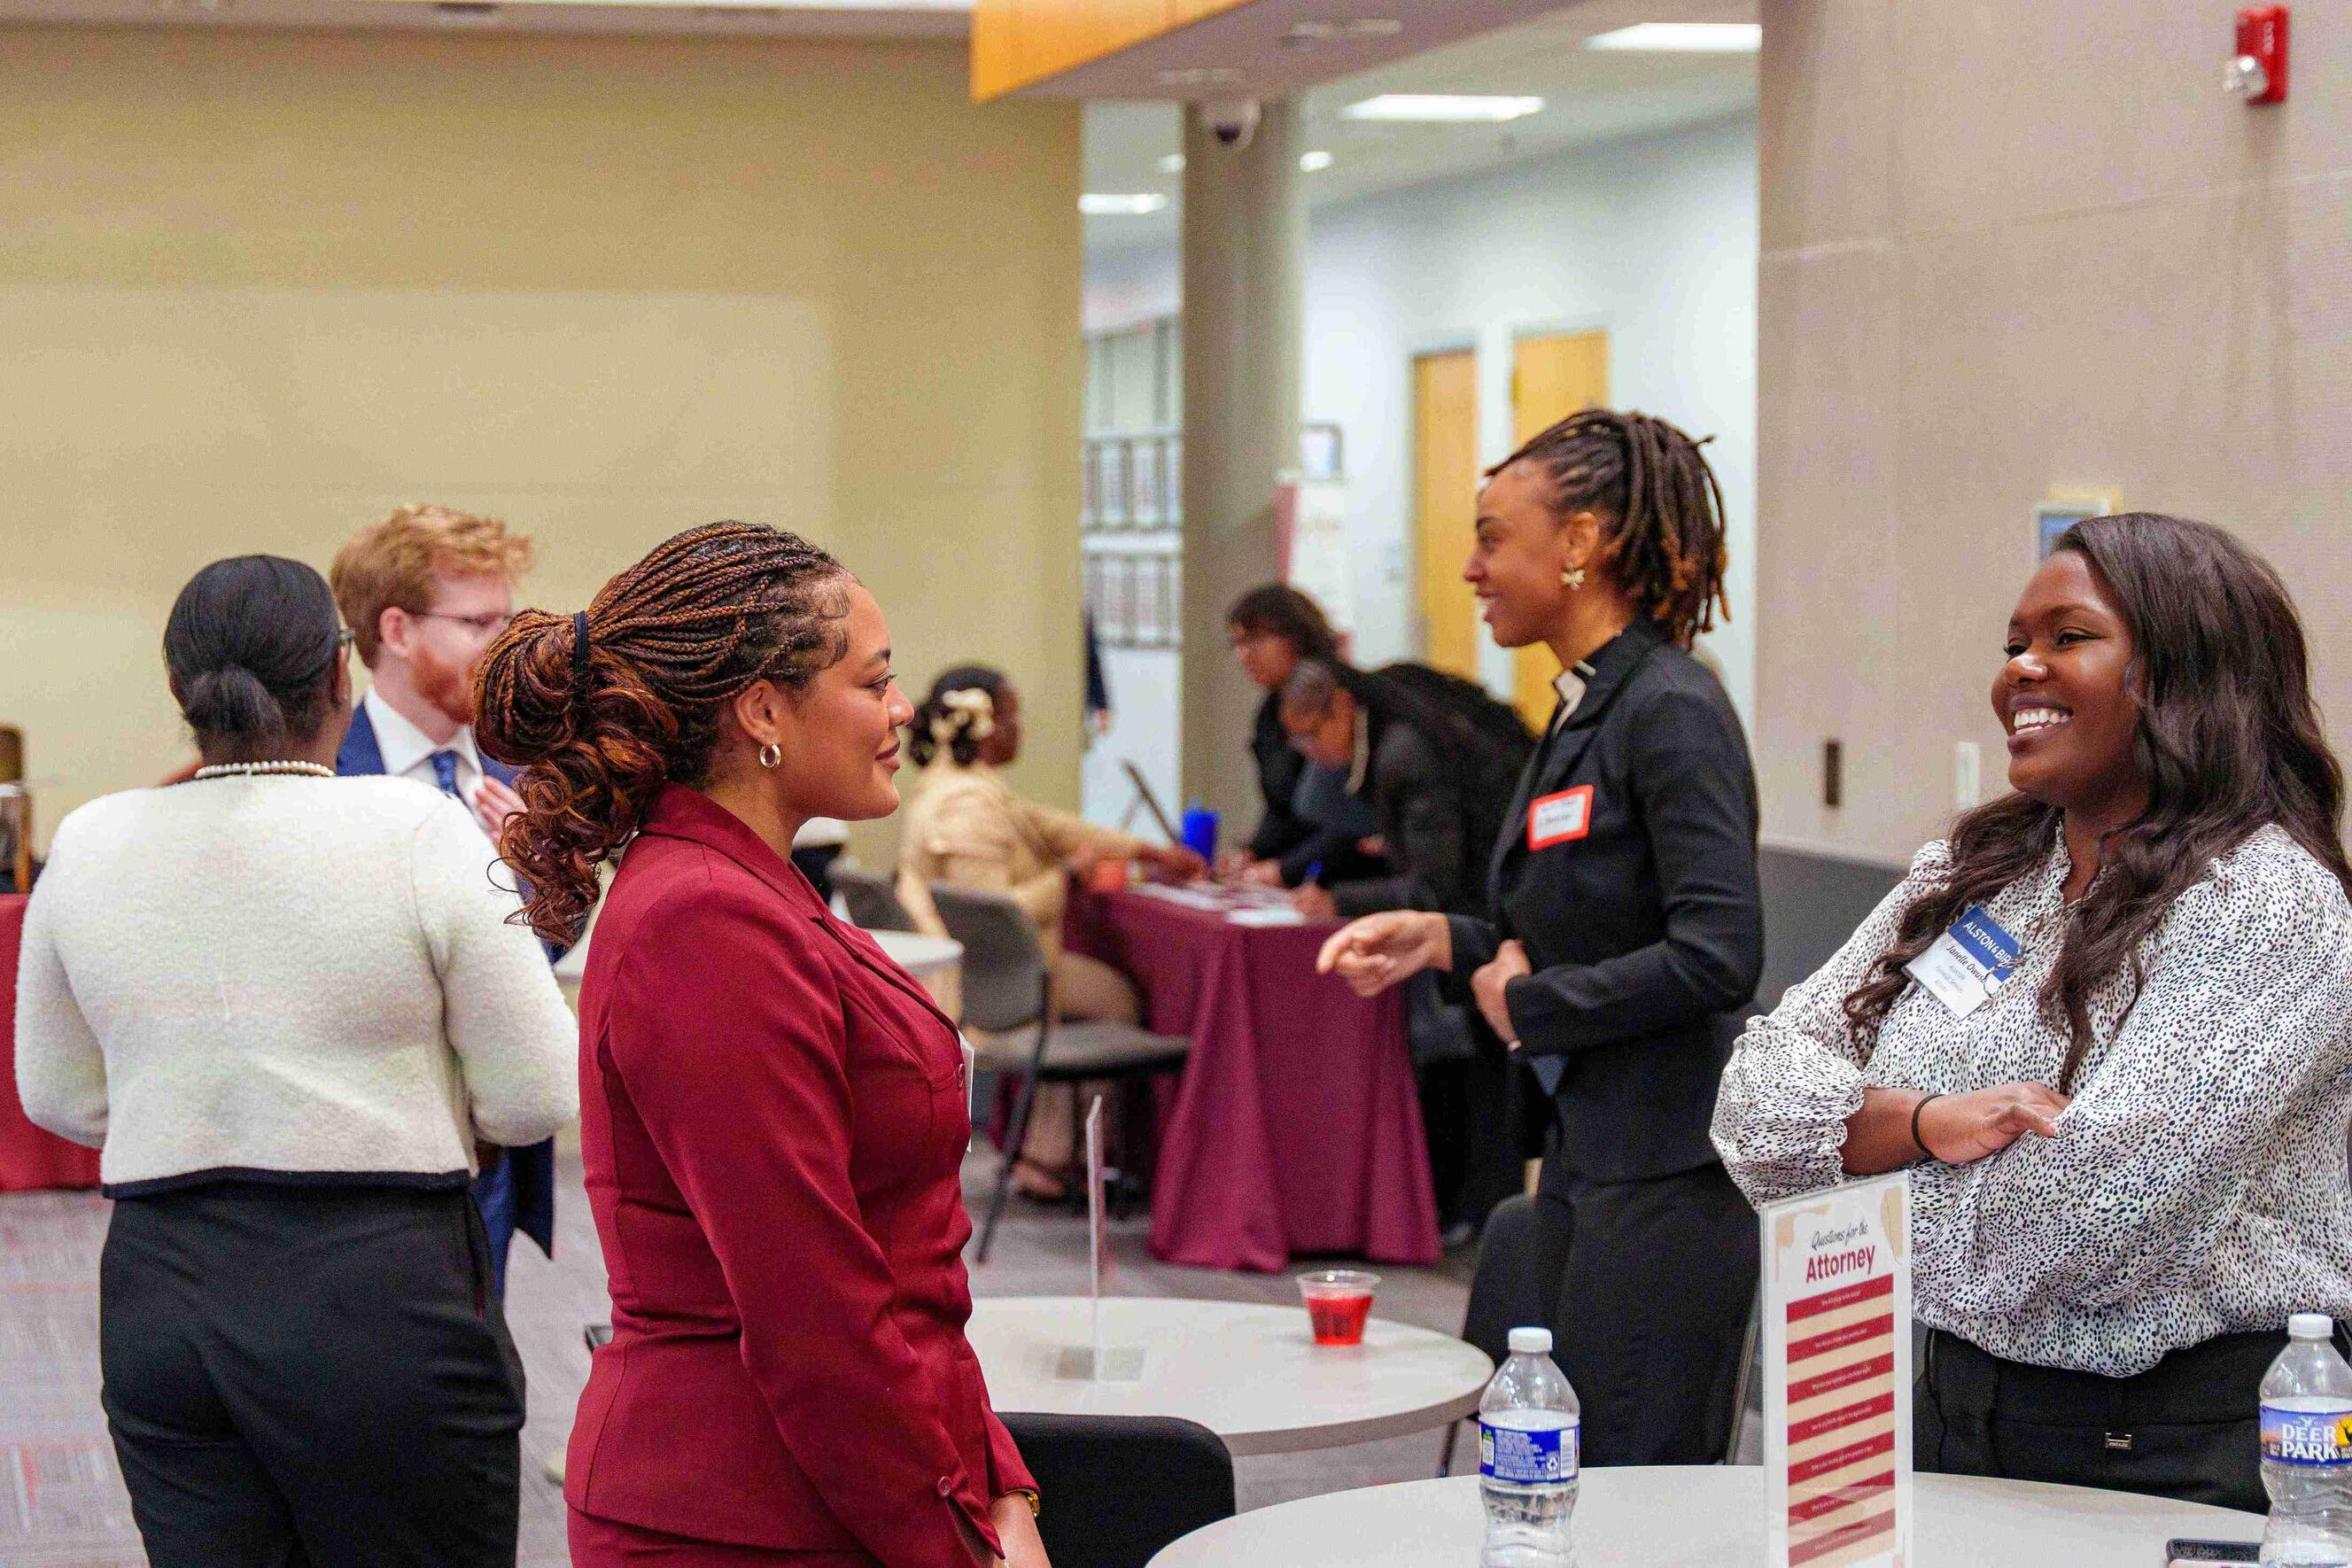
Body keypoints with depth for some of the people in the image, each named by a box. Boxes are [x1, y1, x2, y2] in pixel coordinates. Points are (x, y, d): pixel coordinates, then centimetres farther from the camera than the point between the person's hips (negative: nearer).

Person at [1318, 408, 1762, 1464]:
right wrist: (1445, 942, 8)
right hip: (1587, 1160, 10)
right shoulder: (1585, 706, 12)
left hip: (1663, 1183, -10)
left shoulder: (1671, 711, -16)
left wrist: (1527, 1003, -13)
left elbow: (1715, 956, -24)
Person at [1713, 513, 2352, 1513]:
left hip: (2174, 1457, -6)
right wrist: (1927, 1121, -21)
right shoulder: (1966, 874, 8)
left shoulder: (2264, 900, -15)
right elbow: (1756, 1090, -1)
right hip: (1954, 1417, 6)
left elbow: (2095, 1193, -26)